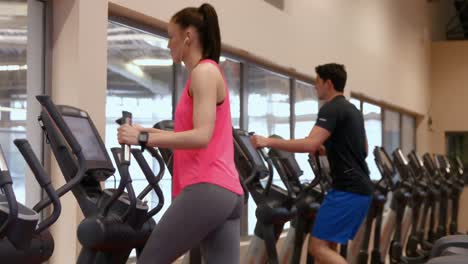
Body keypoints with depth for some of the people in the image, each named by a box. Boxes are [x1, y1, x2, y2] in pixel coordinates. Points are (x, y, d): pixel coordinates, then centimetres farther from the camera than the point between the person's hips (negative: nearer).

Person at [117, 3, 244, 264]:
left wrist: (143, 139, -15)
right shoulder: (210, 73, 24)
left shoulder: (204, 71, -6)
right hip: (227, 192, 10)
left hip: (207, 190, -10)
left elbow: (201, 137, -17)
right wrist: (151, 131, 22)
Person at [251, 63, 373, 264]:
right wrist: (330, 149, 30)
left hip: (348, 190, -10)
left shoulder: (331, 109, -11)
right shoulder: (353, 110, 20)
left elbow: (310, 144, -25)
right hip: (360, 188, 10)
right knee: (327, 245, 13)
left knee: (318, 246, -10)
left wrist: (268, 141, -21)